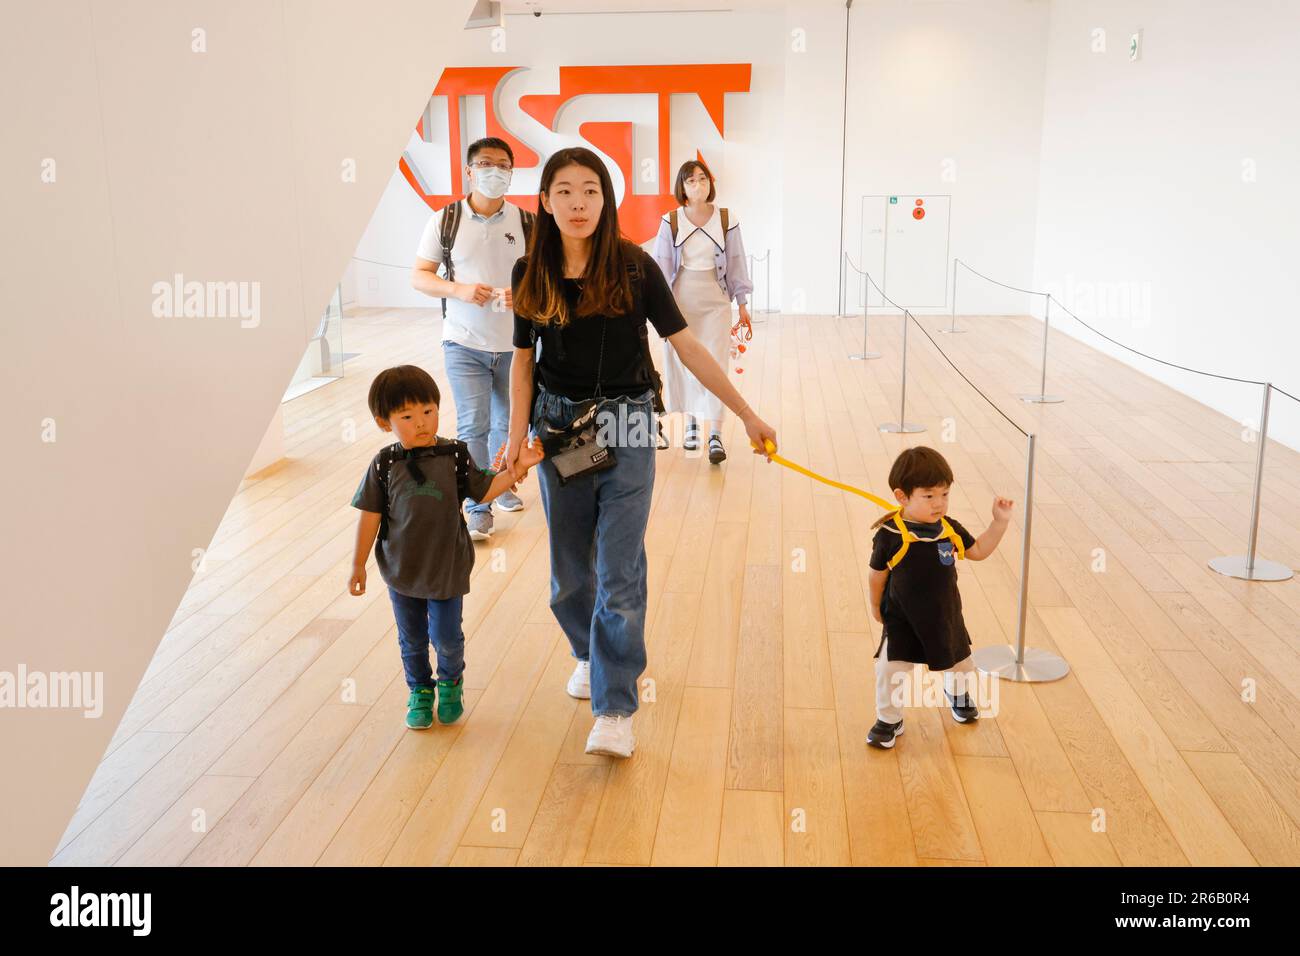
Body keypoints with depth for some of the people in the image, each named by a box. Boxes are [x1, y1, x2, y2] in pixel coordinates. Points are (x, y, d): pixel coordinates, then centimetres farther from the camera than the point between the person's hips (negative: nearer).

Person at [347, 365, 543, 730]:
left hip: (446, 568, 0)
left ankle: (450, 683, 38)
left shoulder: (454, 455, -8)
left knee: (447, 637, 8)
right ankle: (419, 691, 39)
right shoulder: (385, 464, -10)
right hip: (401, 569, 1)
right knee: (412, 640, 16)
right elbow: (370, 515, -4)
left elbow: (484, 491, 0)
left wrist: (518, 468, -12)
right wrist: (358, 565, 2)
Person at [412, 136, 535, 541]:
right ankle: (479, 509, 3)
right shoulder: (445, 220, -2)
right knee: (473, 425, -6)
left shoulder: (527, 223, 0)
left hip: (515, 344, 2)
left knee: (508, 423, 15)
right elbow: (419, 276, 0)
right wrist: (458, 289, -18)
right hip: (464, 344, -2)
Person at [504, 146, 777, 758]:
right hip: (558, 427, 3)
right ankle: (590, 654, 41)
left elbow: (687, 347, -6)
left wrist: (747, 414, -6)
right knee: (570, 569, 13)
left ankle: (615, 711, 2)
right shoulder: (530, 273, 0)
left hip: (625, 430, -3)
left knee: (619, 573, -5)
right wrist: (517, 434, 0)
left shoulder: (634, 267, -8)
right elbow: (523, 359, 8)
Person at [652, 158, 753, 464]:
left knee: (715, 364, -7)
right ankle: (691, 423, 24)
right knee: (683, 364, 7)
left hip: (715, 301, -1)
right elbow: (661, 266, -1)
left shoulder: (726, 220, -1)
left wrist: (742, 307, 5)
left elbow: (736, 264, 4)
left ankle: (715, 435, -7)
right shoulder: (670, 222, -2)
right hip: (680, 300, 1)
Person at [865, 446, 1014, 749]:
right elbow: (878, 573, -9)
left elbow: (978, 551, 5)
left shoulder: (949, 529, -11)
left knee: (958, 659, 25)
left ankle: (957, 692, 59)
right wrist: (876, 607, 4)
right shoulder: (890, 534, -23)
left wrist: (1000, 522, -5)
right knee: (890, 670, -5)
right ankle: (889, 720, 20)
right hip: (902, 617, -4)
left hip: (945, 614, 4)